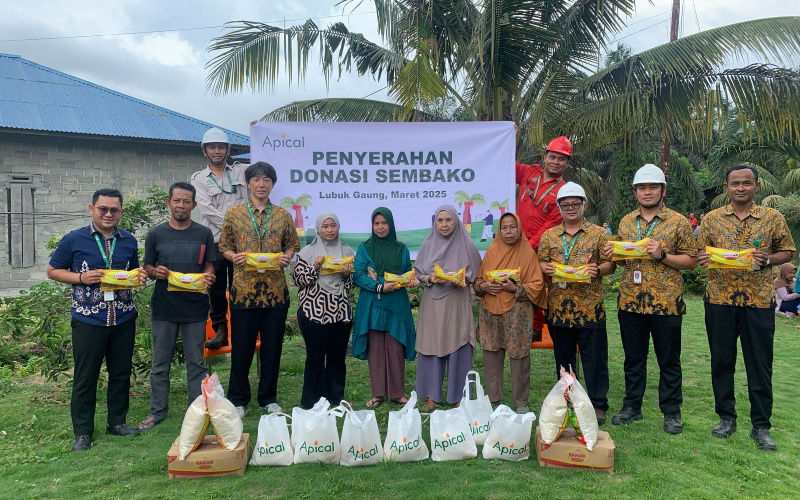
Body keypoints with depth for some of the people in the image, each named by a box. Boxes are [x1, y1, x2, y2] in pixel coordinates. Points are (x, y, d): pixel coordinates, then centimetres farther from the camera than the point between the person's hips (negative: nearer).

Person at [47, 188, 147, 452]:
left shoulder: (129, 241, 7)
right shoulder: (73, 240, -4)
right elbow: (53, 271, 2)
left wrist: (140, 276, -3)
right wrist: (81, 278, -15)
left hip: (123, 319, 3)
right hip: (88, 320, -3)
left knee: (121, 373, 12)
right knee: (85, 377, 4)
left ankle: (117, 422, 28)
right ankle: (83, 432, 17)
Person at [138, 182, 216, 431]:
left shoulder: (204, 234, 3)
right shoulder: (155, 234, 3)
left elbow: (209, 266, 6)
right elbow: (147, 267, 8)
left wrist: (208, 276, -16)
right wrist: (155, 272, -14)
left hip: (195, 308, 0)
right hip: (163, 308, 1)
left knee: (196, 363, 7)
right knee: (160, 363, 10)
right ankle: (157, 410, 24)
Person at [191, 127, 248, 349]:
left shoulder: (240, 171, 12)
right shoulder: (199, 178, 8)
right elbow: (207, 209, -5)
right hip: (214, 240, 0)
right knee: (216, 287, 5)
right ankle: (220, 330, 16)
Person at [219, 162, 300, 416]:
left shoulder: (283, 215, 7)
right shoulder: (234, 213, 4)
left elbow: (293, 244, 14)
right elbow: (223, 246, 8)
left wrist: (287, 257, -7)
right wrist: (234, 257, -13)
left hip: (276, 290, 2)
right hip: (244, 289, -1)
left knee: (272, 347, 9)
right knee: (241, 347, 5)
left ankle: (269, 399, 24)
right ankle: (237, 400, 21)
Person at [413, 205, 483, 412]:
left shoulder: (466, 245, 0)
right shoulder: (428, 244, 6)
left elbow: (474, 273, 5)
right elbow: (418, 272, 10)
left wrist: (461, 279, -14)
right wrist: (430, 278, -10)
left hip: (457, 303, -2)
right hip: (432, 302, 2)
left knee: (458, 348, 1)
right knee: (431, 347, 3)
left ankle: (458, 396, 14)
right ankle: (431, 396, 14)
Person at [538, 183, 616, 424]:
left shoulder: (598, 233, 4)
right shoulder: (549, 235, 11)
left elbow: (610, 264, 3)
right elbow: (541, 263, 11)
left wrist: (598, 270, -18)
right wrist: (545, 268, -11)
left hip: (590, 307, -2)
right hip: (558, 308, 3)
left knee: (594, 359, 3)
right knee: (563, 359, 12)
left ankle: (598, 406, 15)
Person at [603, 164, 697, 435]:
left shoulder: (678, 222, -2)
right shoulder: (626, 222, 10)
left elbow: (691, 260, -2)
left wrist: (662, 255, -17)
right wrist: (613, 254, -3)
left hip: (666, 302, -3)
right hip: (630, 300, 4)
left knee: (668, 360, 7)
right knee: (633, 358, 13)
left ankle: (671, 412, 21)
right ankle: (632, 406, 25)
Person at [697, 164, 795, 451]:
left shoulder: (772, 218, 4)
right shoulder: (712, 218, 6)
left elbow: (787, 252, 9)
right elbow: (699, 253, 10)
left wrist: (767, 260, -11)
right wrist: (705, 259, -13)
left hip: (759, 300, -1)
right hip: (720, 299, 1)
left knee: (760, 364, 3)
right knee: (721, 360, 8)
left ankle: (761, 426, 16)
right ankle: (726, 417, 23)